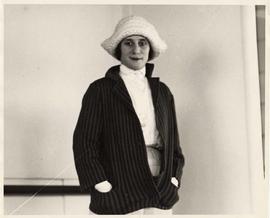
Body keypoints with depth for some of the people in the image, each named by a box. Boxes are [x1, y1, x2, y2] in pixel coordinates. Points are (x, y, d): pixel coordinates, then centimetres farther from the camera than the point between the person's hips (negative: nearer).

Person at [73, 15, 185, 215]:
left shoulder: (162, 91, 12)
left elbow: (173, 143, 15)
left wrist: (172, 183, 3)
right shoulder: (100, 90, 0)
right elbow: (84, 144, -5)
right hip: (117, 198, -4)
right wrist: (104, 191, -11)